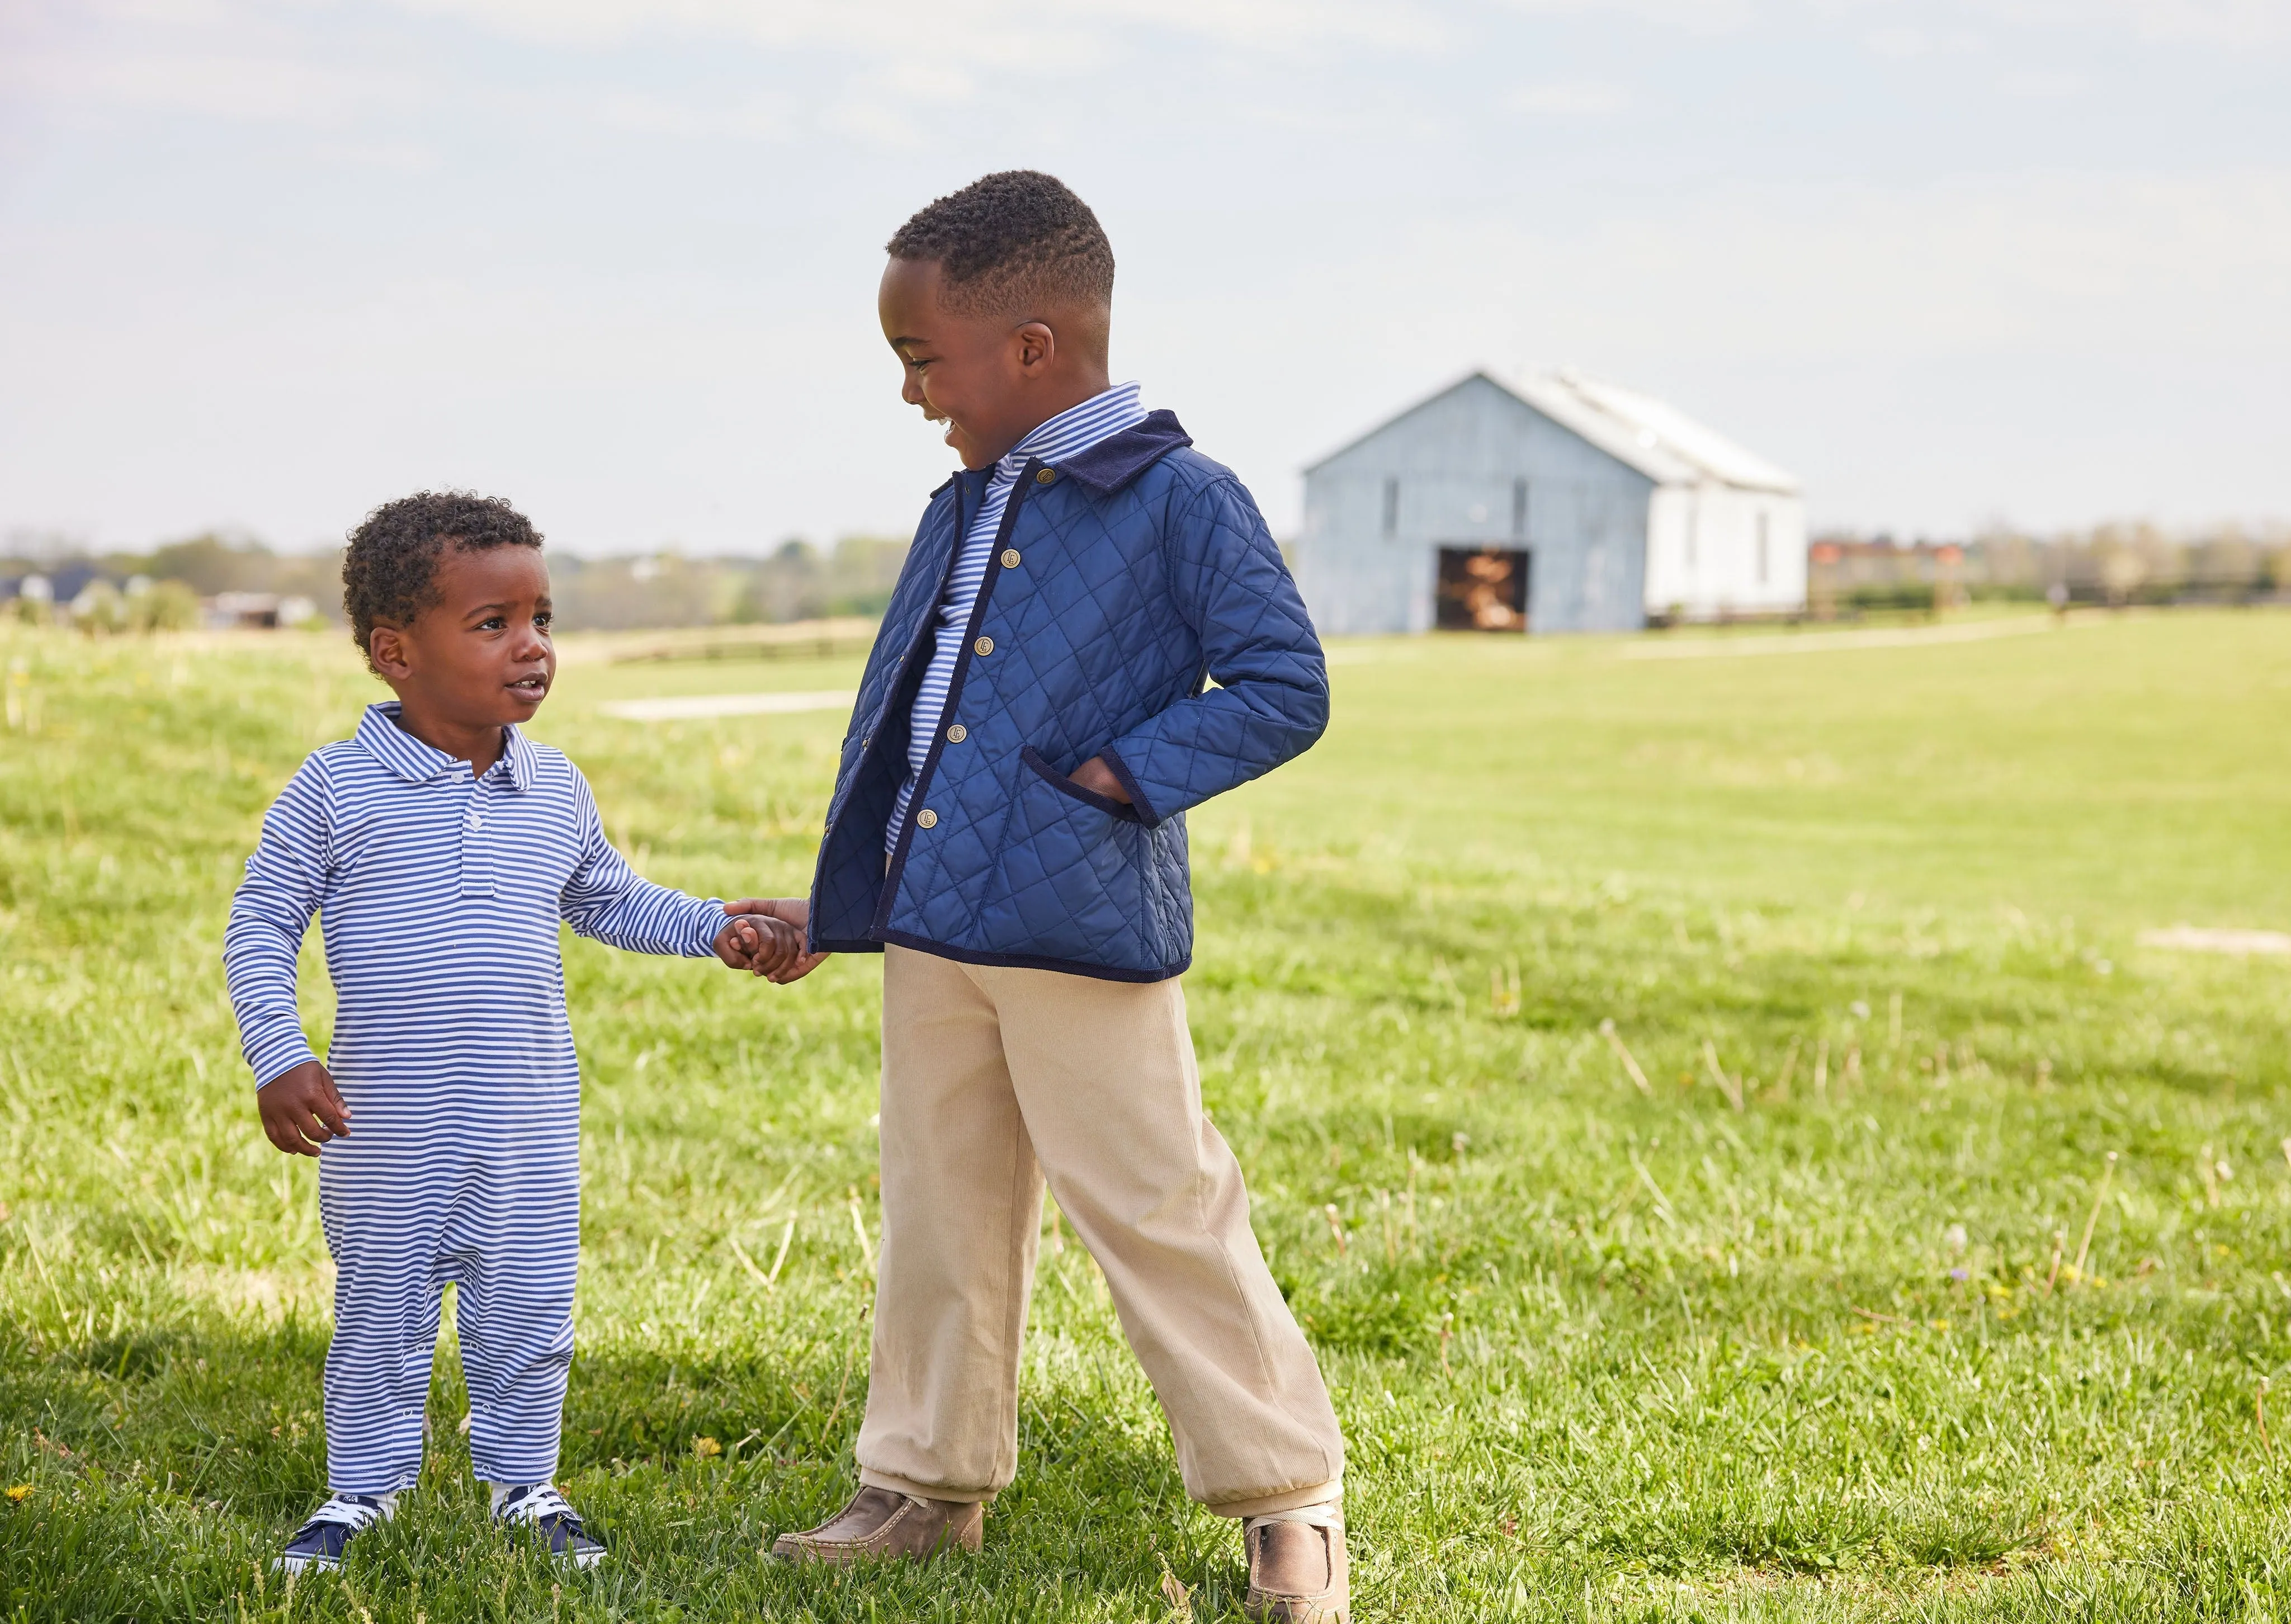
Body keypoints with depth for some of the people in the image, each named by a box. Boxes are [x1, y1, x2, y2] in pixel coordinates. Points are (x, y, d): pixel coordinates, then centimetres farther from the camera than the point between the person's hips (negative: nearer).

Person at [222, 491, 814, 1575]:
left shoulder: (556, 792, 6)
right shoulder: (336, 790, -8)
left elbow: (609, 903, 23)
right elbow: (260, 927, -3)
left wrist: (718, 928, 11)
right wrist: (278, 1059, -13)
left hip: (529, 1132, 3)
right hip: (385, 1131, -3)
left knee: (528, 1321, 10)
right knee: (379, 1318, 9)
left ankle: (523, 1483, 28)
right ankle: (362, 1490, 26)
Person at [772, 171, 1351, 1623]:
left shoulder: (1179, 501, -10)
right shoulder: (962, 510, 13)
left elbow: (1285, 689, -13)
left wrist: (1118, 774, -16)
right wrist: (846, 893, 16)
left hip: (1081, 930, -7)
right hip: (930, 927, 7)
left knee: (1159, 1214, -4)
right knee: (941, 1215, 14)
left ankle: (1289, 1497, 8)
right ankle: (931, 1481, 27)